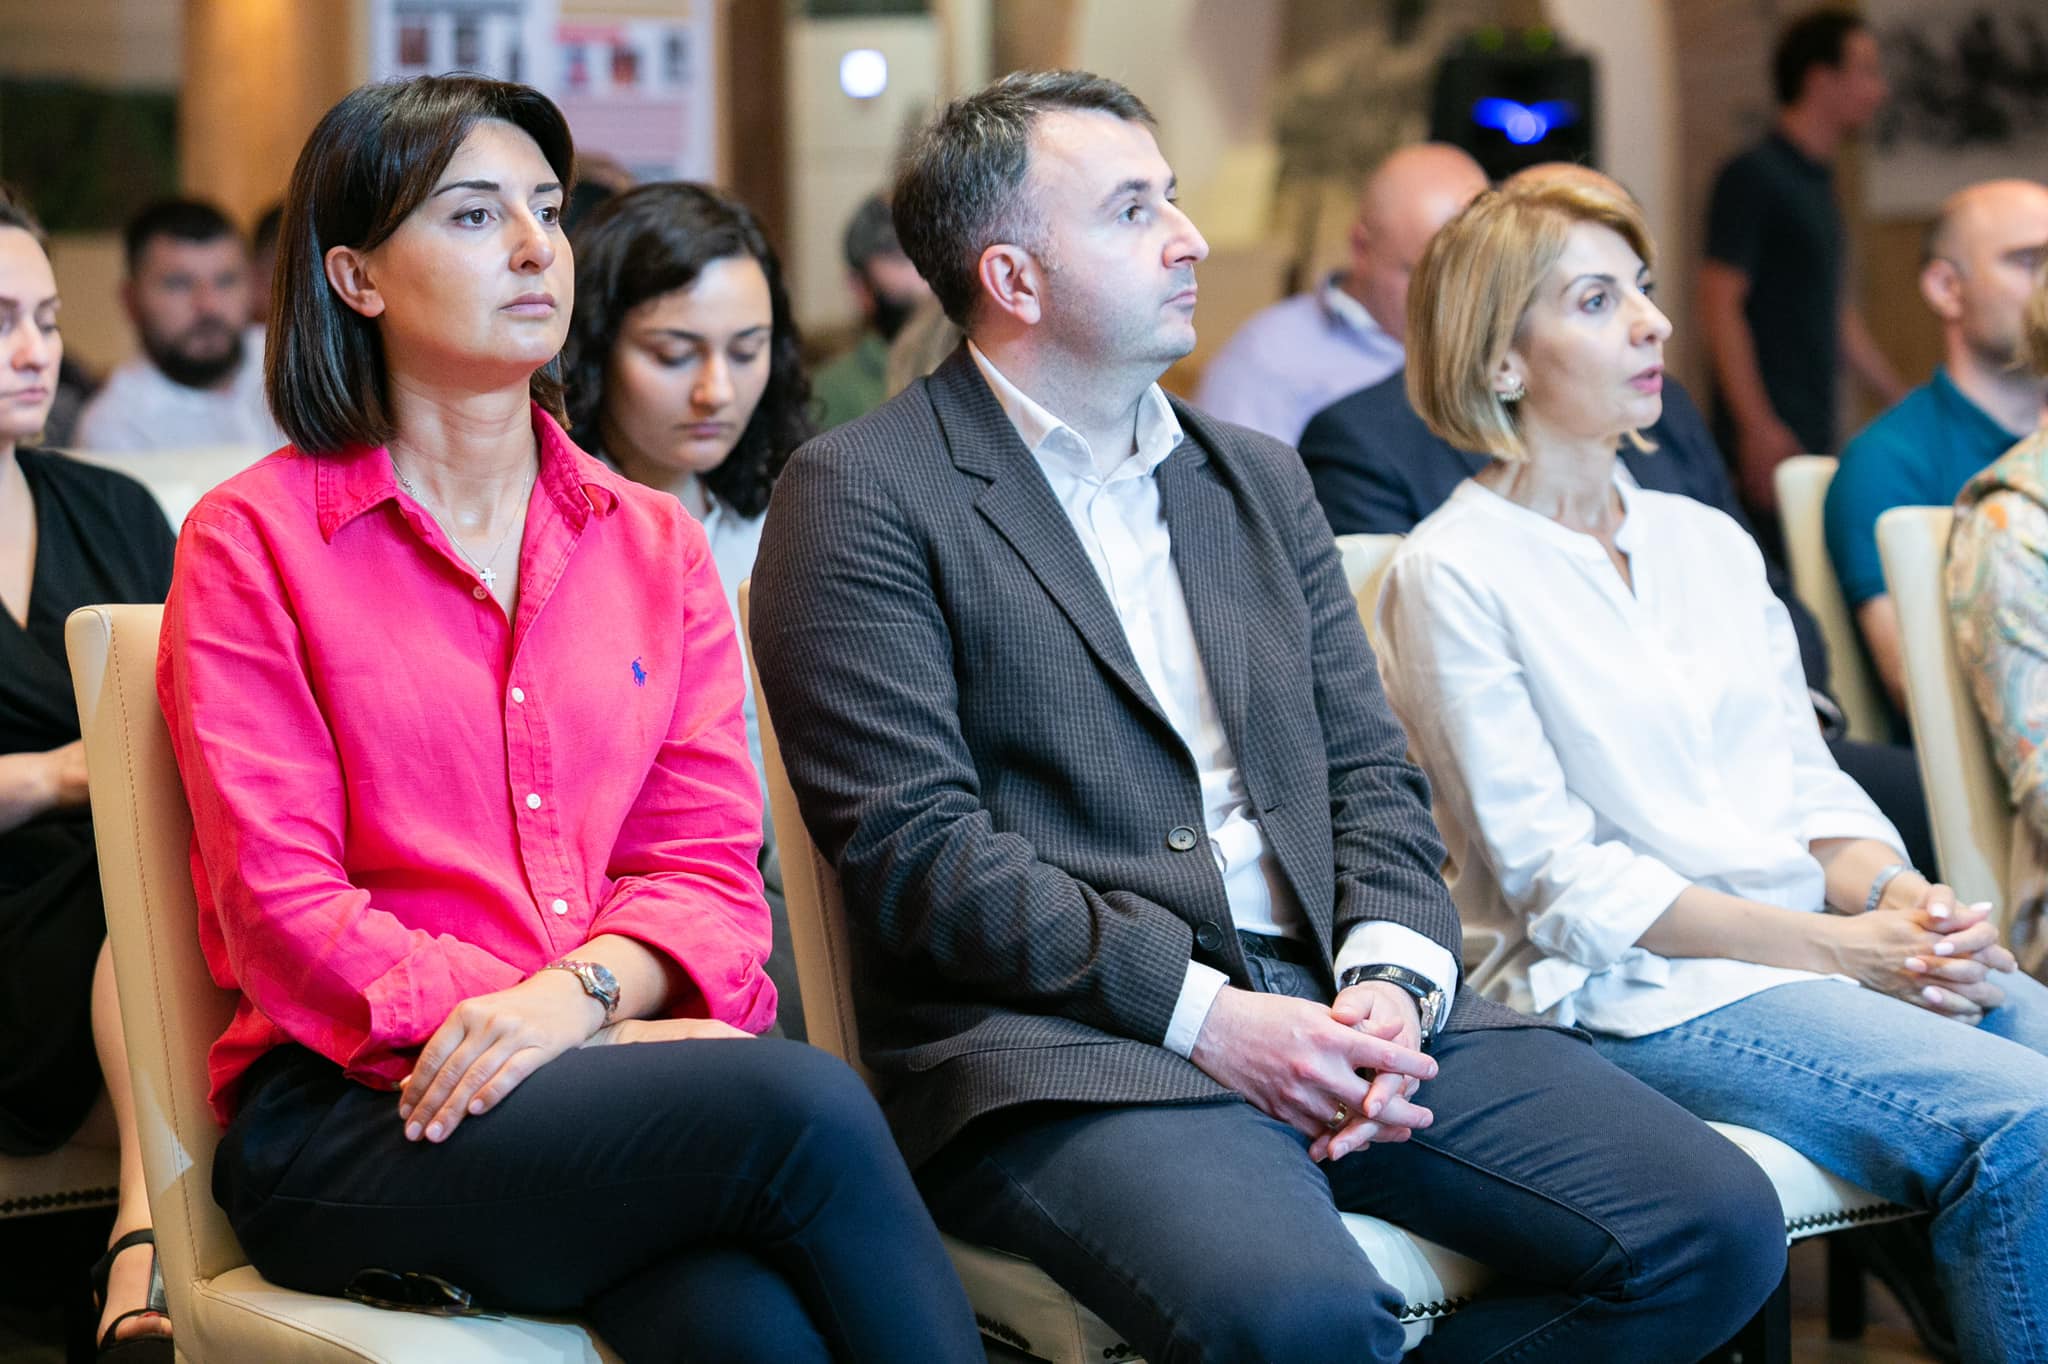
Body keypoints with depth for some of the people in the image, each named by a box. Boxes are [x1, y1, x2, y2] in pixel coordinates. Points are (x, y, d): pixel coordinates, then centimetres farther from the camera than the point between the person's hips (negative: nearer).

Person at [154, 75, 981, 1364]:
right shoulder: (254, 542, 5)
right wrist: (568, 1041, -15)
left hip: (621, 1051, 3)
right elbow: (281, 903, -4)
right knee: (803, 1103, -31)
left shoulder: (656, 542, 18)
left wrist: (577, 992, -15)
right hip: (358, 1109, -3)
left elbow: (707, 863, 9)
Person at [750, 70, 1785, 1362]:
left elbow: (1370, 770, 16)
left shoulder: (1259, 478, 21)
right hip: (1065, 1036, -7)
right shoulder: (860, 496, 0)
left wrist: (1391, 981, -5)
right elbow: (913, 846, -9)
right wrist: (1202, 1013, -15)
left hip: (1334, 1004, 7)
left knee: (1716, 1229, -10)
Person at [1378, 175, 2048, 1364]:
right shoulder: (1453, 573, -3)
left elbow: (1810, 784, 17)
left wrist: (1899, 901, -7)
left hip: (1835, 951, 7)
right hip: (1645, 991, -7)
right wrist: (1834, 946, -13)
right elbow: (1556, 880, -9)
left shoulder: (1709, 541, 19)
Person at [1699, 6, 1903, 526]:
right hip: (1771, 439, -9)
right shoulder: (1752, 177, -8)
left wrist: (1902, 401, 24)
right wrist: (1757, 426, -21)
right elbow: (1719, 305, -14)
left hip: (1817, 436, 9)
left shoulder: (1819, 183, 19)